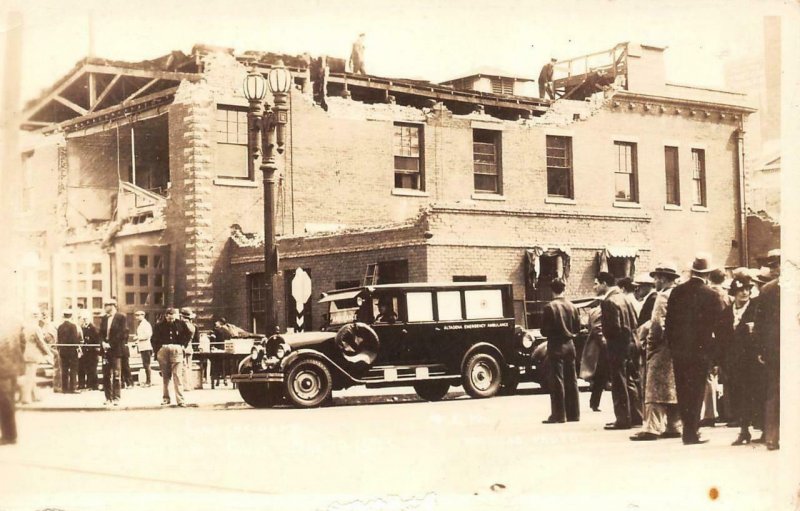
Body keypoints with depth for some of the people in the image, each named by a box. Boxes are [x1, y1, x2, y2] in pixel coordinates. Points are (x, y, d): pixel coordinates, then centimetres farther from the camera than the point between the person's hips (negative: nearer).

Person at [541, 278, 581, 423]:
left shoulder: (549, 307, -13)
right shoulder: (572, 306, 3)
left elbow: (544, 330, -11)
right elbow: (578, 328, 7)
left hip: (556, 346, -5)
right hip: (569, 345, 5)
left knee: (557, 381, -2)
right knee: (571, 380, 11)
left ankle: (558, 414, -3)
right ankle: (573, 414, 15)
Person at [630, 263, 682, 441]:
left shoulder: (663, 296, -12)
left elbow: (657, 324, -16)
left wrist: (650, 345, -7)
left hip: (662, 348, -9)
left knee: (655, 388, -7)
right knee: (673, 389, 12)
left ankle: (652, 427, -10)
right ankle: (674, 426, 14)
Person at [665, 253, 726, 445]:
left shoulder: (677, 291, 1)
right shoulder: (711, 295, -10)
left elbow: (669, 321, 3)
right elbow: (718, 324, -7)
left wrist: (671, 344, 10)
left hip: (678, 348, 3)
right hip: (700, 349, -3)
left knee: (682, 390, 12)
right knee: (696, 391, 3)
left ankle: (688, 427, 19)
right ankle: (691, 432, 2)